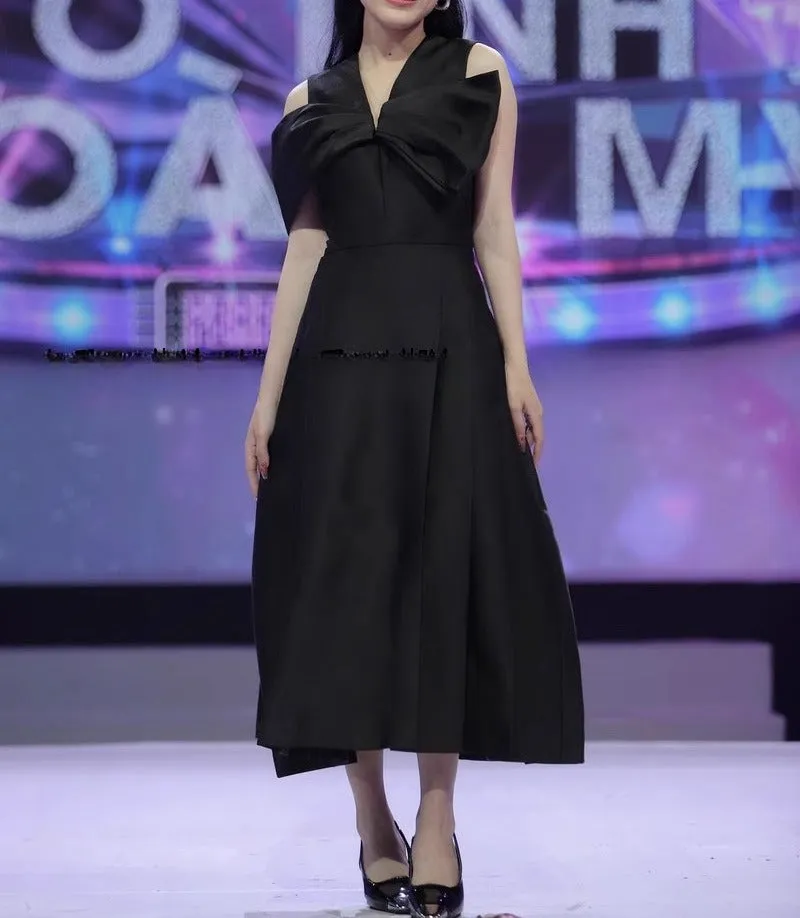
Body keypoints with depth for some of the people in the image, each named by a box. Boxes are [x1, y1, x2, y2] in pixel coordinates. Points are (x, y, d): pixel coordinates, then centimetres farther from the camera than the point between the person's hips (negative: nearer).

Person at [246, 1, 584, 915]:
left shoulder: (479, 75, 8)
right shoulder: (311, 102, 12)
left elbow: (493, 230, 4)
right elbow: (305, 248, 9)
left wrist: (516, 363, -4)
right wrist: (269, 393, 4)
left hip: (448, 350, -1)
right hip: (341, 353, 1)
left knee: (447, 565, -3)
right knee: (346, 569, 0)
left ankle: (436, 819, 4)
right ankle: (373, 821, 10)